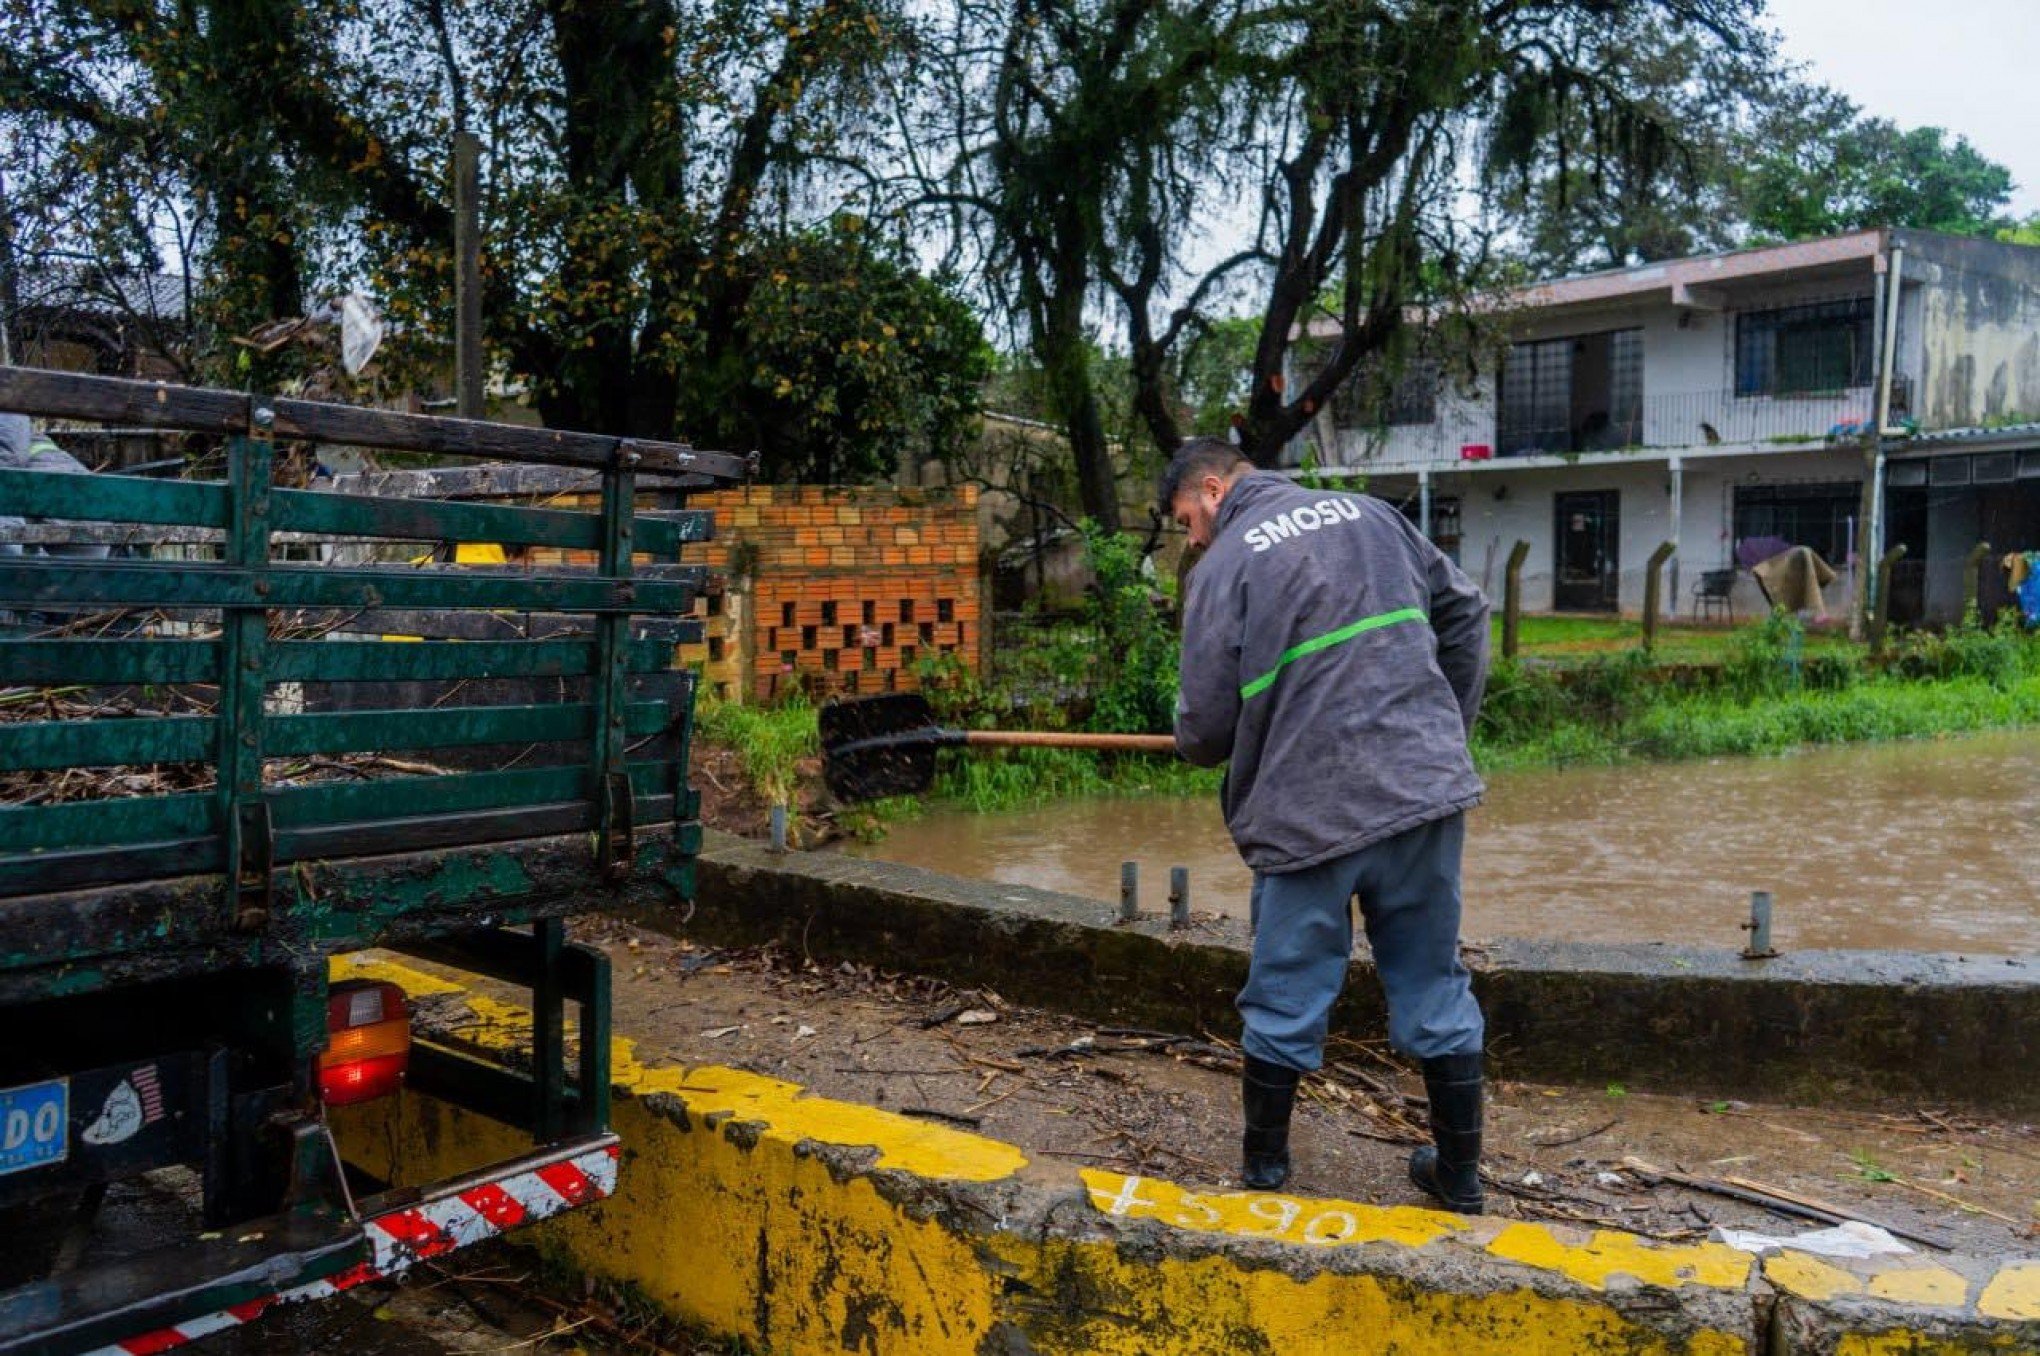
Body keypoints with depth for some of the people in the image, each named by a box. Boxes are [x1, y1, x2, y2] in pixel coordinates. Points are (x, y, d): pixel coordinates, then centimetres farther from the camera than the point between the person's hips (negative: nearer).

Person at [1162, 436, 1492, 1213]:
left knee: (1286, 1002, 10)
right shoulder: (1369, 515, 13)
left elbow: (1206, 722, -7)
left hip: (1311, 812, -5)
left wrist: (1195, 746, 16)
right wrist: (1445, 731, 23)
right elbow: (1464, 611, 16)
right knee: (1434, 988, 15)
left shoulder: (1225, 564, -4)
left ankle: (1264, 1165, 24)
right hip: (1425, 790, 5)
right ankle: (1459, 1173, 25)